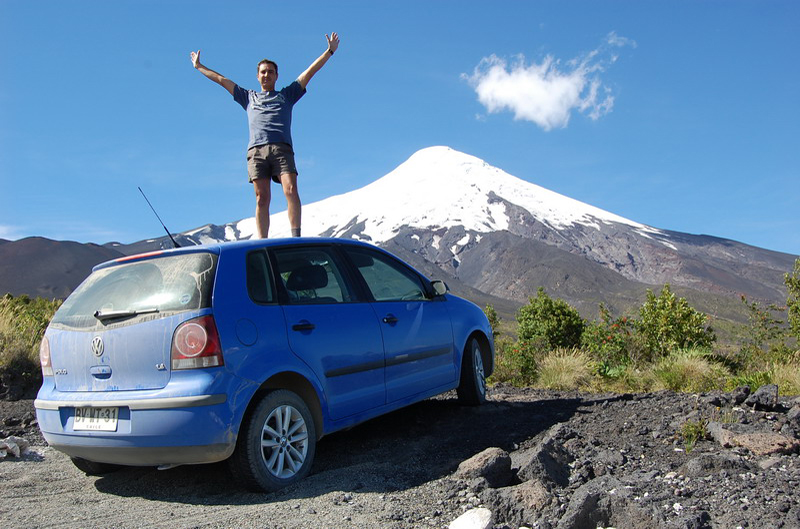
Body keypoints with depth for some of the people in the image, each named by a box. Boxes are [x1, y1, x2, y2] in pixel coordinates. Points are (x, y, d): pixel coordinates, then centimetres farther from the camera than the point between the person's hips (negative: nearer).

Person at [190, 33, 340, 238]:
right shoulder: (248, 97, 31)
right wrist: (199, 67, 43)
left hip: (282, 148, -1)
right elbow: (221, 79, 37)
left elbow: (310, 71, 24)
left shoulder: (287, 94, 27)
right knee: (262, 199, -8)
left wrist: (329, 51, 21)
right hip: (256, 150, 1)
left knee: (291, 190, -21)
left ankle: (296, 237, -25)